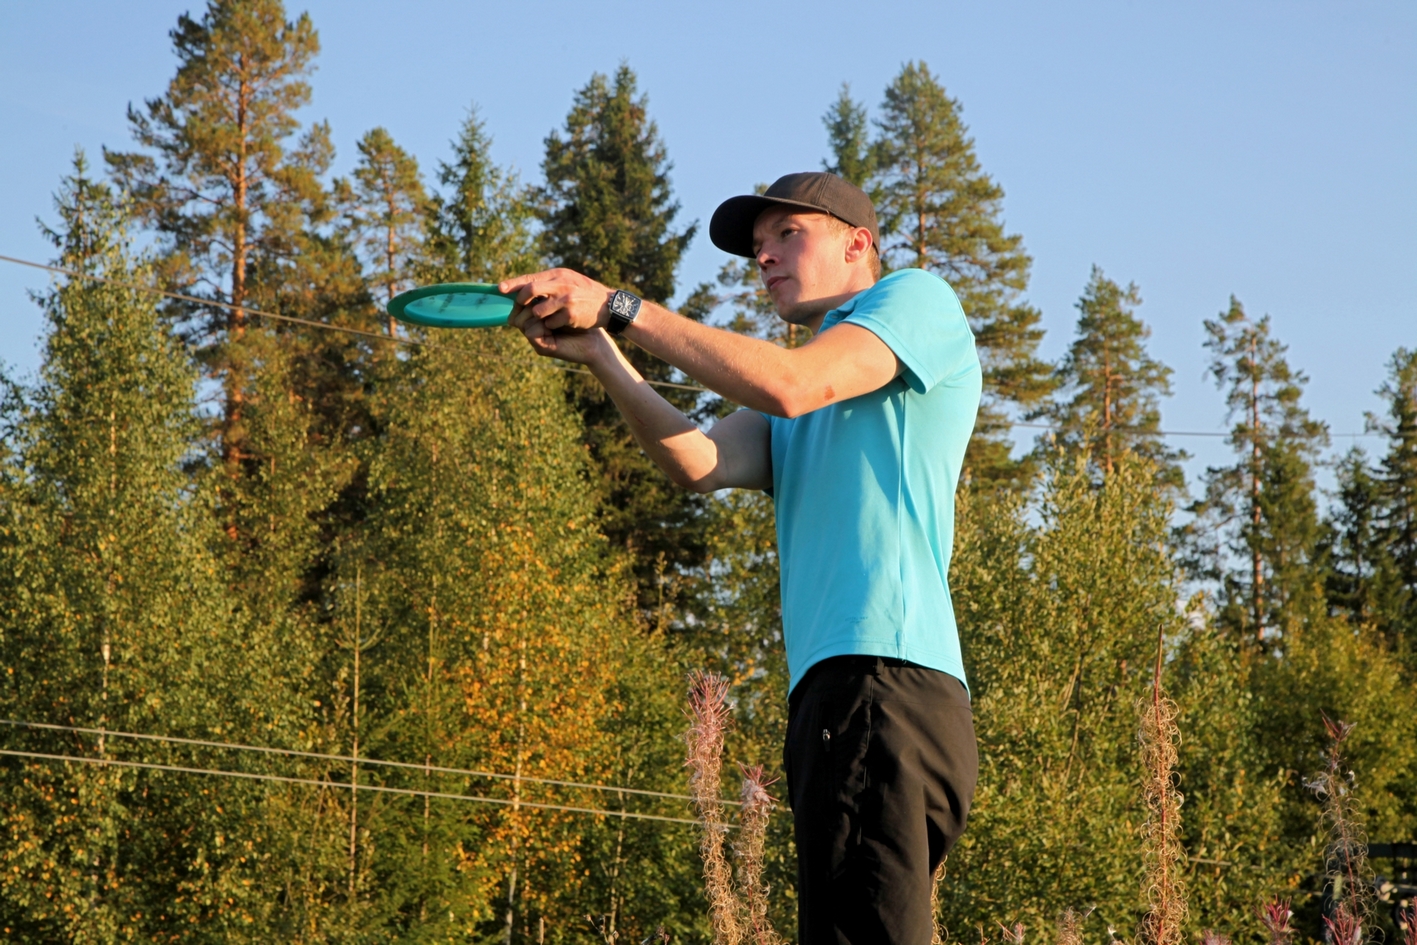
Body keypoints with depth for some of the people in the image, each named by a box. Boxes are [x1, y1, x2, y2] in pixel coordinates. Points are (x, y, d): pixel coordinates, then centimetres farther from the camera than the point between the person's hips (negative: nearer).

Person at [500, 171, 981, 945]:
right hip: (834, 697, 9)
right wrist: (599, 356, -5)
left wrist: (620, 308, -6)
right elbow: (700, 464, 8)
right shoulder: (793, 425, 30)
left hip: (886, 675, -9)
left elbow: (791, 385, -9)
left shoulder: (918, 298, 9)